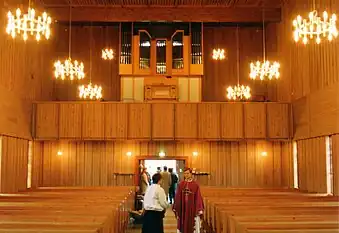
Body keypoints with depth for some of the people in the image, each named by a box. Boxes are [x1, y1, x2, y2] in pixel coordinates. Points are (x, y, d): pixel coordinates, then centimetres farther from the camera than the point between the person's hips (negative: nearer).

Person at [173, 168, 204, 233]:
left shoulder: (195, 185, -4)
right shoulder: (181, 184, 3)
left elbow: (198, 198, -5)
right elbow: (177, 198, 5)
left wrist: (199, 210, -9)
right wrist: (176, 209, 4)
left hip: (192, 209, -2)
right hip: (183, 209, 2)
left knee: (192, 226, 2)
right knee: (183, 227, 9)